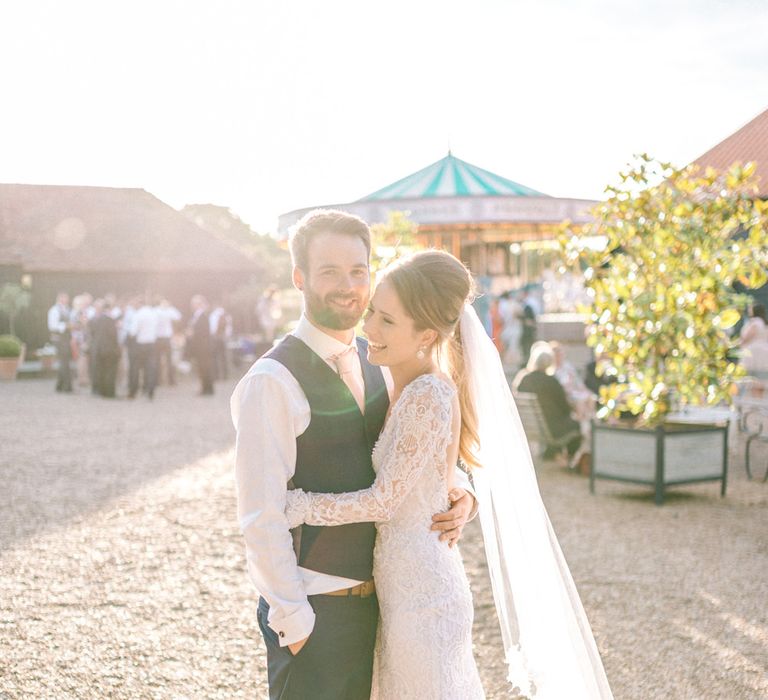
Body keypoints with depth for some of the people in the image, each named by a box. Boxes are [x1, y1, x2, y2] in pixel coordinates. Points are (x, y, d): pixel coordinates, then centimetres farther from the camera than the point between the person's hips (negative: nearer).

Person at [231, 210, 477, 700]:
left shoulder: (375, 365, 5)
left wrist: (461, 493, -4)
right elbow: (262, 517, -18)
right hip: (312, 607, -7)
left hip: (375, 598, 7)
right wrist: (294, 623, -16)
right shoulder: (272, 382, -17)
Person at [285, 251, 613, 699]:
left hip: (421, 590, -9)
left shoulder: (428, 396, -22)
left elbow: (383, 502, -19)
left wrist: (297, 505, -14)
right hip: (406, 583, 9)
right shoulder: (409, 388, 4)